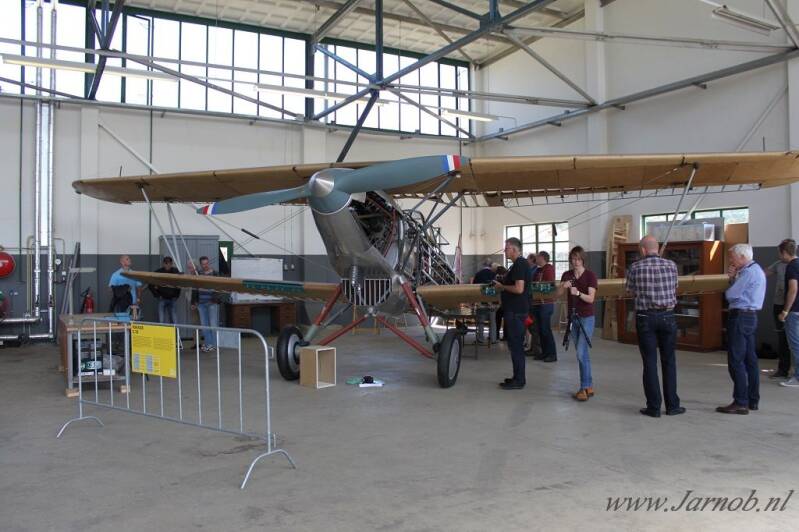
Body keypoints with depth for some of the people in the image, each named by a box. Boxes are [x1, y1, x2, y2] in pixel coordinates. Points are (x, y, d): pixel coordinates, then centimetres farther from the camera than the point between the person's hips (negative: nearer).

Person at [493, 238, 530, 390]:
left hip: (516, 311, -11)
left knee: (515, 345, -5)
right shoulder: (520, 264, 16)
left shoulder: (519, 265, -17)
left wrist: (502, 286, -12)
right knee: (515, 344, 15)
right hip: (515, 309, 11)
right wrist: (502, 284, 12)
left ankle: (518, 381, 1)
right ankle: (518, 377, 23)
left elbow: (519, 288, -25)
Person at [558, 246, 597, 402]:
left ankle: (584, 388, -6)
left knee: (582, 353, -12)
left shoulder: (590, 275, -8)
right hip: (572, 317, 5)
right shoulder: (566, 275, 5)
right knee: (581, 353, 10)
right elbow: (558, 294, -5)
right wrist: (563, 286, -24)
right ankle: (589, 386, 19)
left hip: (586, 318, -5)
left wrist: (578, 293, -32)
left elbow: (590, 298, -15)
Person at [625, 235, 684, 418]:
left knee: (650, 363, 4)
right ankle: (672, 405, 15)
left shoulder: (635, 268, -6)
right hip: (667, 316, 2)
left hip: (645, 318, -1)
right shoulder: (671, 265, -1)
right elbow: (674, 289, 13)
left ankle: (654, 407, 7)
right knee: (669, 362, 11)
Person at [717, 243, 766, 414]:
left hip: (740, 317, -11)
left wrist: (729, 285, 3)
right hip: (751, 316, 11)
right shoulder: (756, 270, 17)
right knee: (750, 360, 13)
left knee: (736, 361, -7)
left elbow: (730, 295, -17)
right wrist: (732, 278, 2)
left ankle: (741, 403, -5)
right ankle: (753, 400, 19)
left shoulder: (748, 272, -15)